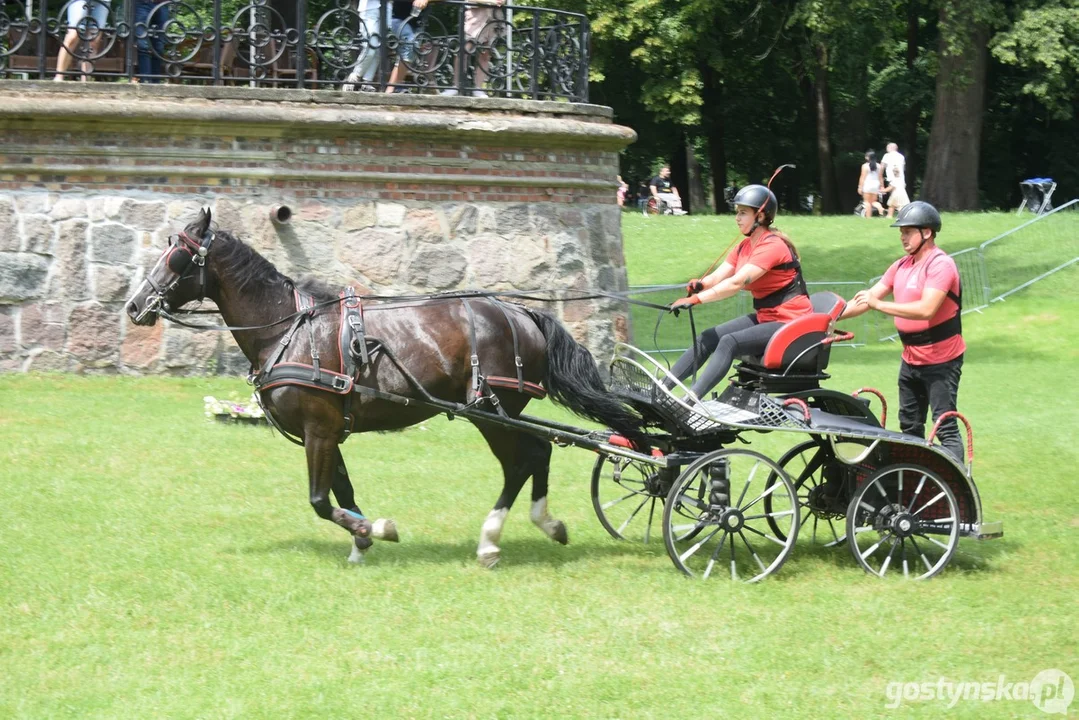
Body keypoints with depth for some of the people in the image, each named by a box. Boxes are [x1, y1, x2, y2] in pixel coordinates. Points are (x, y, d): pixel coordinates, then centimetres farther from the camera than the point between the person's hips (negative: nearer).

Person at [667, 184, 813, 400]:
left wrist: (695, 300, -32)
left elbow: (737, 282, -27)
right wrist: (698, 285, -22)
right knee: (707, 338, -3)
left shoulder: (772, 246, -18)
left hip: (789, 320, -9)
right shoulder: (745, 247, 11)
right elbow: (718, 277, 2)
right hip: (764, 317, 9)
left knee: (730, 342, -27)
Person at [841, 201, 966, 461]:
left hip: (941, 361, -9)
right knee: (910, 426, 16)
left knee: (946, 428, -10)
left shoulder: (940, 265, -17)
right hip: (911, 359, 9)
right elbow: (869, 297, 11)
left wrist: (878, 304, -26)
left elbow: (926, 309, -28)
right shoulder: (901, 266, 10)